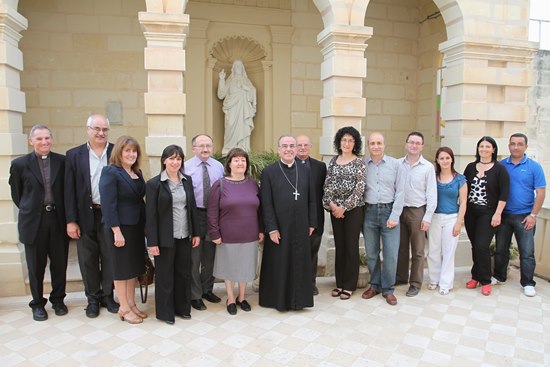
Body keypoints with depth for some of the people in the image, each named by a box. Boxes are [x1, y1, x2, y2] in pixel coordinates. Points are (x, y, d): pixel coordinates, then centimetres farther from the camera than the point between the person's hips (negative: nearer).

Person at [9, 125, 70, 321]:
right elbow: (16, 194, 8)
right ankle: (37, 303, 27)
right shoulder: (20, 164, -2)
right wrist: (28, 210, 10)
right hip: (33, 222, -1)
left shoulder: (62, 161, 0)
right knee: (36, 266, 10)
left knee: (59, 263, 11)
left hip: (58, 220, 1)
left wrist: (65, 214, 4)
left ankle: (58, 300, 29)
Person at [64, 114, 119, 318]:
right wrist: (71, 220, -5)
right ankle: (93, 299, 27)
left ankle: (107, 296, 27)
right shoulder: (74, 155, 2)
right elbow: (69, 190, 0)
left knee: (109, 258, 10)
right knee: (88, 260, 10)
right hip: (85, 216, 1)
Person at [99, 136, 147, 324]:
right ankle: (124, 308, 17)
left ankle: (131, 304, 26)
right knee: (122, 268, 4)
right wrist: (116, 231, -20)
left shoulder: (137, 173, 11)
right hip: (120, 227, -7)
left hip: (136, 226, 7)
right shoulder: (111, 172, -12)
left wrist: (144, 225, 7)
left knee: (134, 266, 13)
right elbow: (108, 204, -17)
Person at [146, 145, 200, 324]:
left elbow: (192, 207, 9)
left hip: (184, 236, 4)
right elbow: (151, 215, -9)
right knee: (165, 275, 9)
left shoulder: (187, 180, 6)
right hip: (165, 237, -4)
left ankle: (182, 308, 31)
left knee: (184, 273, 14)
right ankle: (165, 312, 24)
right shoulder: (154, 183, -8)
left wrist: (196, 233, 7)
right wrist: (152, 242, -12)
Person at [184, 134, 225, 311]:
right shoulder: (186, 167, -5)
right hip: (194, 215, -3)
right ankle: (195, 295, 19)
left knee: (210, 255, 16)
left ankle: (207, 289, 34)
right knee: (194, 257, 3)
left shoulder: (219, 167, 5)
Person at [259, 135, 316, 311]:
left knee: (300, 264, 11)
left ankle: (298, 298, 28)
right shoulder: (268, 172, -4)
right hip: (279, 228, -3)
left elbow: (311, 199, 8)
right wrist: (271, 228, -11)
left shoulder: (305, 170, 6)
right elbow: (266, 203, -7)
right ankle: (278, 298, 25)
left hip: (300, 228, 3)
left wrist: (311, 223, 5)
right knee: (278, 265, 8)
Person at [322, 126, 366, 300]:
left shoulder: (359, 162, -4)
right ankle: (339, 283, 21)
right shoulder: (333, 161, 8)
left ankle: (349, 285, 14)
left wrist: (344, 207, -14)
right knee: (339, 246, 10)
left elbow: (360, 188, -11)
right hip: (335, 209, 4)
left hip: (353, 208, -3)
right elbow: (327, 184, 4)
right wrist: (331, 204, -10)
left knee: (351, 246, 3)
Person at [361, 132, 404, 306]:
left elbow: (400, 192, -1)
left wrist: (394, 216, -7)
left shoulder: (395, 164, 1)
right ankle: (375, 285, 27)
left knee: (391, 254, 1)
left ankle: (388, 289, 16)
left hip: (389, 211, -1)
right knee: (371, 253, 10)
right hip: (369, 212, 1)